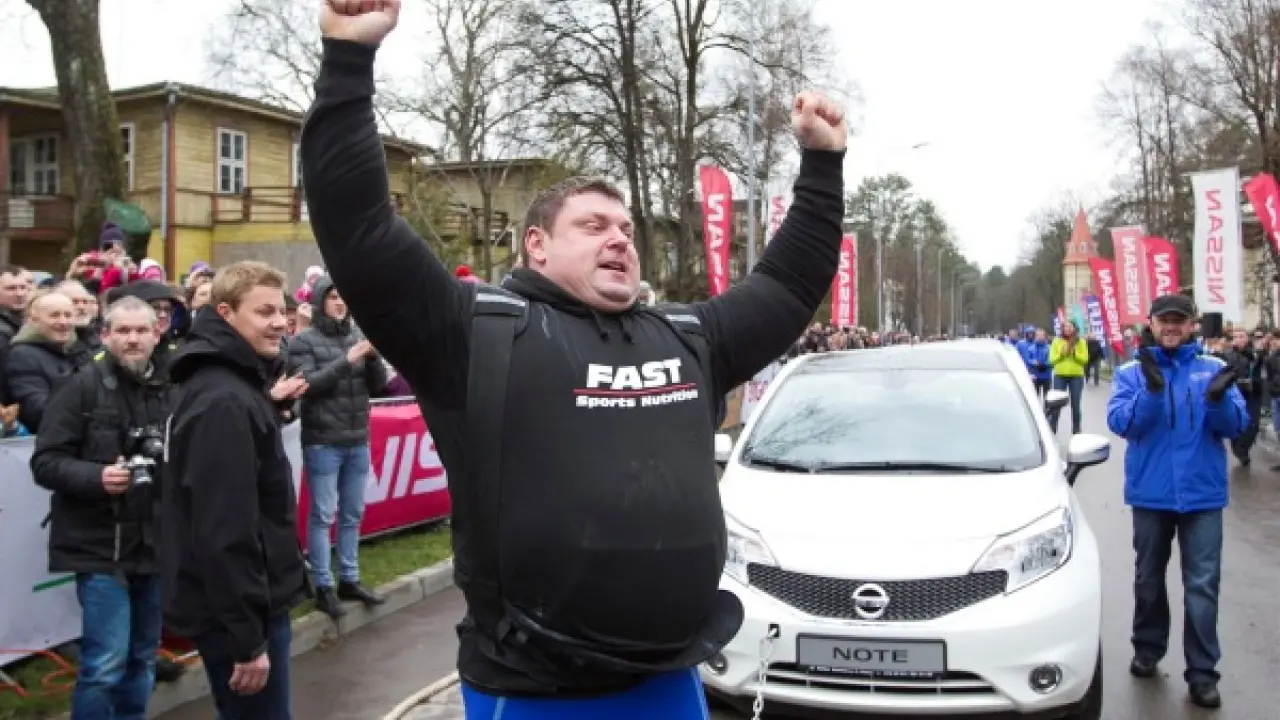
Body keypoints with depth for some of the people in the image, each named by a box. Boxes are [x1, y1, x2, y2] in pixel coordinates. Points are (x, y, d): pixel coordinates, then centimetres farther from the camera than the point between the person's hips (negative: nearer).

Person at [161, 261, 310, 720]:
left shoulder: (228, 385, 9)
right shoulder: (224, 400, -22)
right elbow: (224, 531, -26)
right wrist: (247, 638, -23)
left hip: (234, 604, 10)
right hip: (232, 611, -10)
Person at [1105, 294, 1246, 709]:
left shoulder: (1213, 369, 2)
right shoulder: (1131, 373, 1)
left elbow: (1236, 426, -4)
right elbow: (1120, 422, -13)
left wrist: (1219, 398, -25)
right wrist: (1152, 389, -29)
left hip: (1202, 492, 0)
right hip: (1150, 492, 1)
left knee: (1202, 585, -1)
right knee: (1148, 579, 15)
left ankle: (1202, 672, 6)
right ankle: (1147, 649, 32)